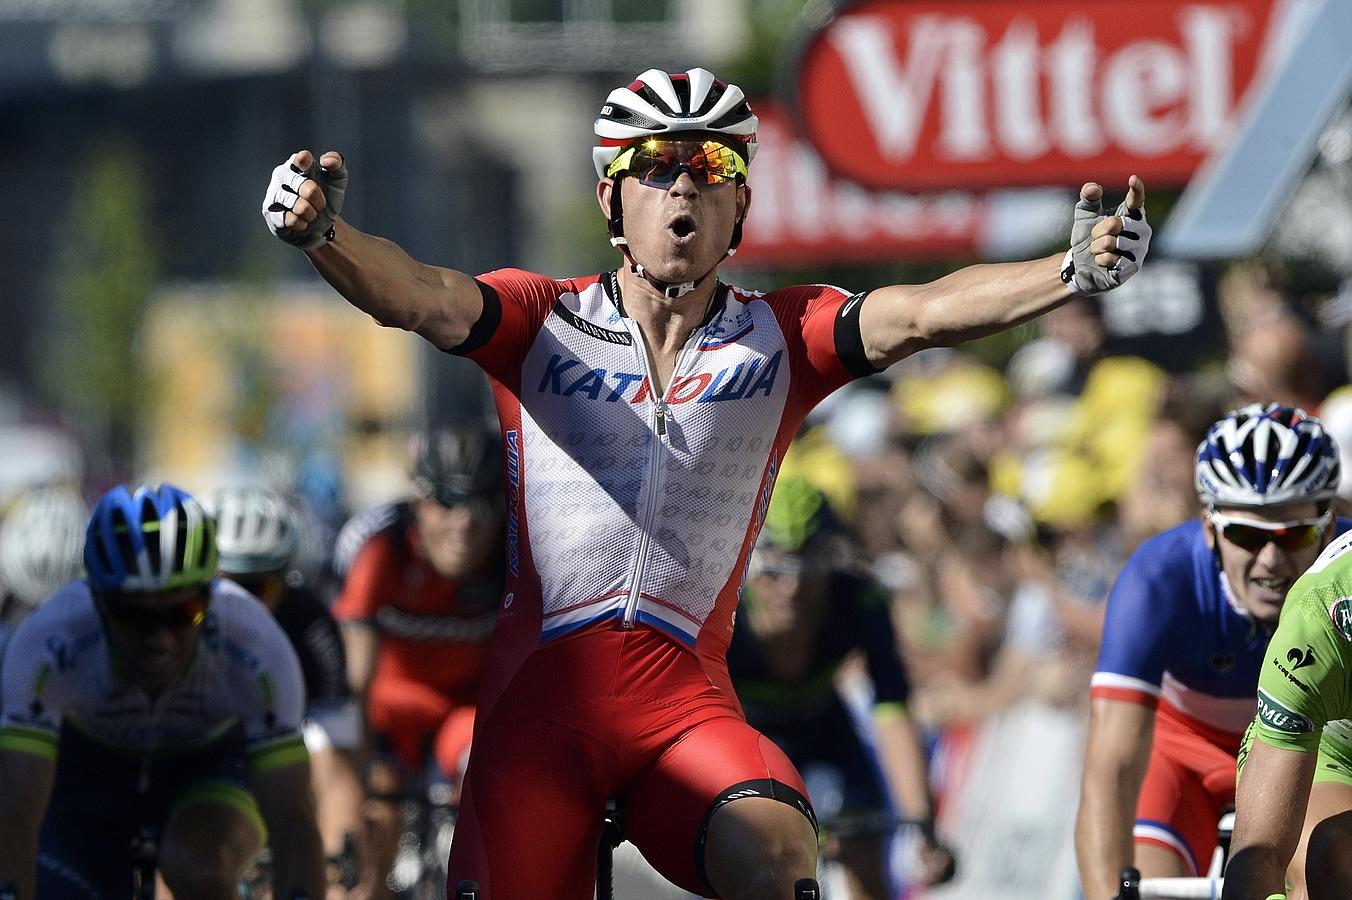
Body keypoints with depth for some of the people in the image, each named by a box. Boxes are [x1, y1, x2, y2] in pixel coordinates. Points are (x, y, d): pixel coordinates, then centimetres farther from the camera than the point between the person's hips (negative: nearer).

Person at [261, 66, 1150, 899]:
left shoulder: (782, 338, 10)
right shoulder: (540, 321, 7)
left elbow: (922, 314, -5)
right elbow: (419, 297, -10)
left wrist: (1074, 273, -23)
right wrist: (322, 234, -33)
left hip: (687, 704, 0)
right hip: (540, 696, 0)